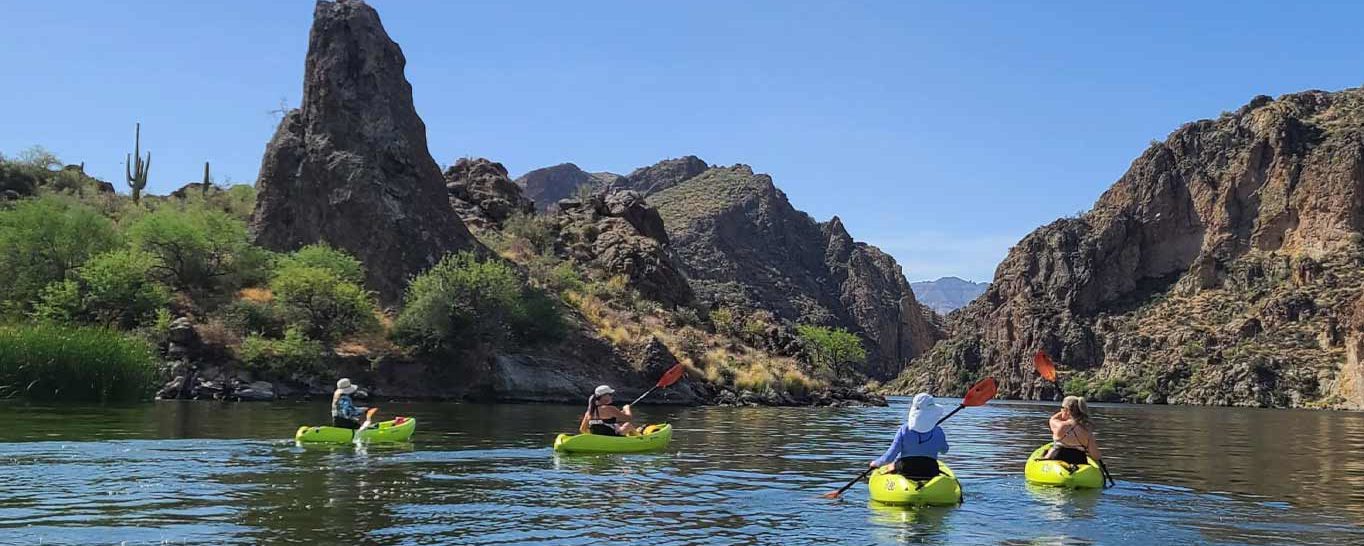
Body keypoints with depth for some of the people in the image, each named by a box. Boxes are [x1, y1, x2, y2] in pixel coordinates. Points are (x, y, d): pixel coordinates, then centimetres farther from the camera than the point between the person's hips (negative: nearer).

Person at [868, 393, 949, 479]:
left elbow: (889, 457, -12)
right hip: (930, 474, 1)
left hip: (905, 473, -1)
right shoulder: (938, 432, -8)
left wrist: (876, 463, 6)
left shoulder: (904, 430, -13)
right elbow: (944, 450, 14)